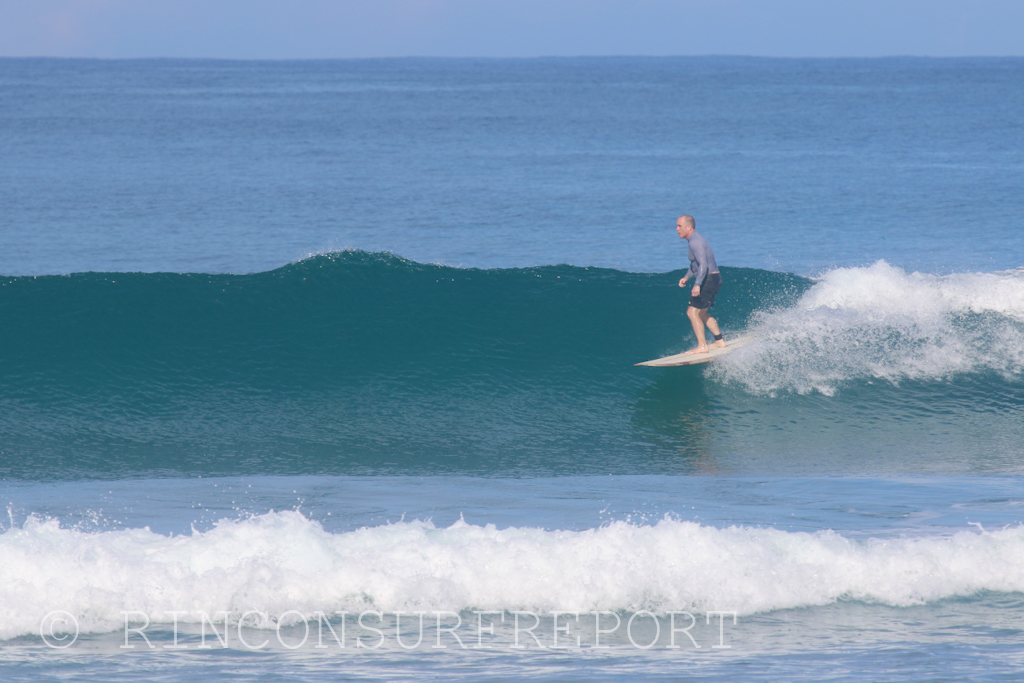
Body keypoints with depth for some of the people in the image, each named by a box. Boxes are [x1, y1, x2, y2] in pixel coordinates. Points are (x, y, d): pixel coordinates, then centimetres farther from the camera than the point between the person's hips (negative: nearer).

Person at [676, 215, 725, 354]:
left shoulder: (695, 242, -18)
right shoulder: (696, 239, 15)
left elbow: (703, 264, -29)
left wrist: (697, 285, -36)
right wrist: (686, 277, 18)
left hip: (708, 279, -11)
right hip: (714, 279, 11)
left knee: (692, 312, -12)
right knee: (701, 313, 22)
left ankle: (702, 347, -14)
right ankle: (720, 341, 27)